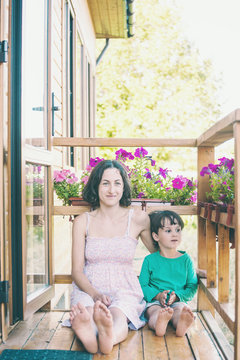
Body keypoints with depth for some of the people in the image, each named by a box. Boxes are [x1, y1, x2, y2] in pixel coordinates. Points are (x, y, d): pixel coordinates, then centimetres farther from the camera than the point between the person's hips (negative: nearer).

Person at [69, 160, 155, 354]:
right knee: (87, 310, -36)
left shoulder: (138, 219, 4)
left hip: (125, 289, 0)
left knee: (117, 316, -37)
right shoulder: (83, 222, 4)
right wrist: (96, 294, -18)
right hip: (88, 288, 1)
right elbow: (77, 270, 0)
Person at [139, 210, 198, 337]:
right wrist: (157, 295, -15)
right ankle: (158, 324, -66)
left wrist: (177, 295, -10)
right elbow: (142, 285, 4)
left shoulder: (185, 259, 9)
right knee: (156, 310, -34)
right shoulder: (150, 260, 5)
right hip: (154, 301, -1)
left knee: (180, 309, -33)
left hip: (178, 301, 1)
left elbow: (192, 287, 9)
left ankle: (181, 324, -64)